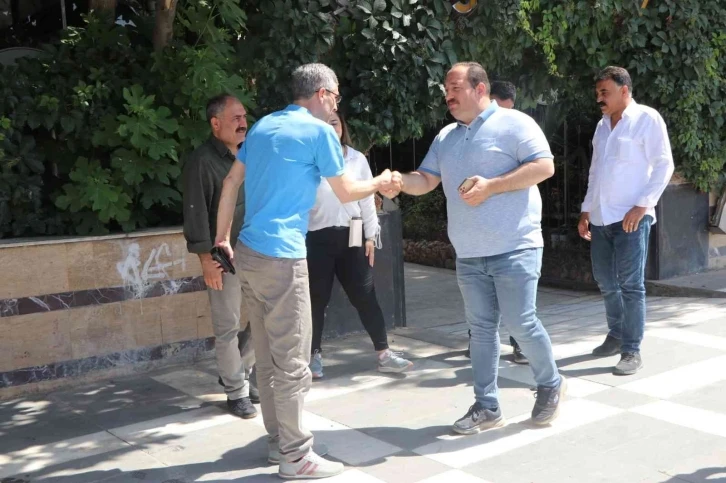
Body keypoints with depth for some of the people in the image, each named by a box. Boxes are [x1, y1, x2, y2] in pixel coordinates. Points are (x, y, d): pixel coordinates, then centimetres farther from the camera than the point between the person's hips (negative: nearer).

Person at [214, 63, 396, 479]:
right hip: (281, 256, -8)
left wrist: (222, 240, 20)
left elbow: (231, 184, 16)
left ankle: (279, 439, 26)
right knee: (292, 362, 0)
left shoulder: (263, 126, 15)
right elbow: (346, 193, 3)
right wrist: (379, 184, 22)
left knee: (268, 357, 15)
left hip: (249, 253, 8)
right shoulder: (319, 131, -6)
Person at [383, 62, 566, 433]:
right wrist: (401, 181, -11)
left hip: (514, 248, -6)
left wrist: (491, 186, -18)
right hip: (469, 254, 6)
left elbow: (544, 166, -12)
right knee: (481, 328, 9)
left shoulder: (514, 124, -5)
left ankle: (551, 385, 21)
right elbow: (426, 179, 12)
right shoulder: (446, 137, 15)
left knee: (520, 322, -5)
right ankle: (486, 406, 17)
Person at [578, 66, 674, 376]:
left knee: (631, 285, -5)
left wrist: (642, 205, -16)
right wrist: (586, 210, 16)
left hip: (631, 217, -7)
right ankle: (616, 335, 30)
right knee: (605, 282, 13)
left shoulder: (647, 119, -4)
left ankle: (632, 351, 2)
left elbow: (663, 165, -8)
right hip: (601, 218, 7)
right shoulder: (602, 125, 16)